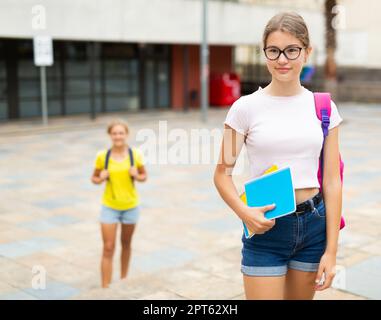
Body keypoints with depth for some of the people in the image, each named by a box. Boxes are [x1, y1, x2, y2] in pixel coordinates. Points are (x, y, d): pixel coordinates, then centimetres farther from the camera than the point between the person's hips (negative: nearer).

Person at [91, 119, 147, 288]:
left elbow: (144, 176, 3)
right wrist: (101, 179, -19)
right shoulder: (102, 156, -10)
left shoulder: (135, 154, -9)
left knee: (126, 244, 17)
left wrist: (136, 176, -18)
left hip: (130, 206, 1)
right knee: (108, 248, -4)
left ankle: (123, 279, 37)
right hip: (109, 207, -1)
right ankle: (105, 288, 2)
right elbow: (94, 178, 3)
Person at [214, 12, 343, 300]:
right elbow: (222, 173, -2)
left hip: (314, 224, 3)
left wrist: (331, 250, -3)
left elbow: (332, 181, 1)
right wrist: (245, 212, -21)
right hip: (265, 227, -2)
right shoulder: (246, 107, -5)